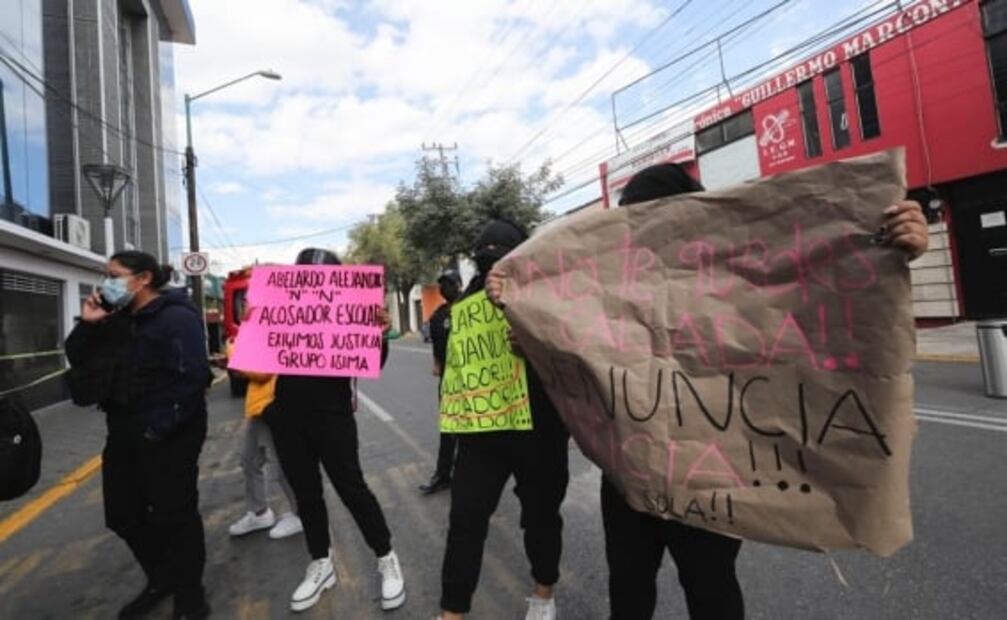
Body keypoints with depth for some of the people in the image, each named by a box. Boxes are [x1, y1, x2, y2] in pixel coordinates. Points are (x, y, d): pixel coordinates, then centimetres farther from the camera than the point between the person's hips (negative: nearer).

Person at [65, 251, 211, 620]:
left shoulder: (177, 317, -15)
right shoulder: (116, 320, 11)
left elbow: (192, 378, -23)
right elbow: (79, 361, 14)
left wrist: (157, 429, -23)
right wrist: (87, 325, -1)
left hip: (168, 436, -8)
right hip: (123, 432, 9)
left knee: (173, 515, 4)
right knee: (123, 514, 17)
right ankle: (161, 580, 39)